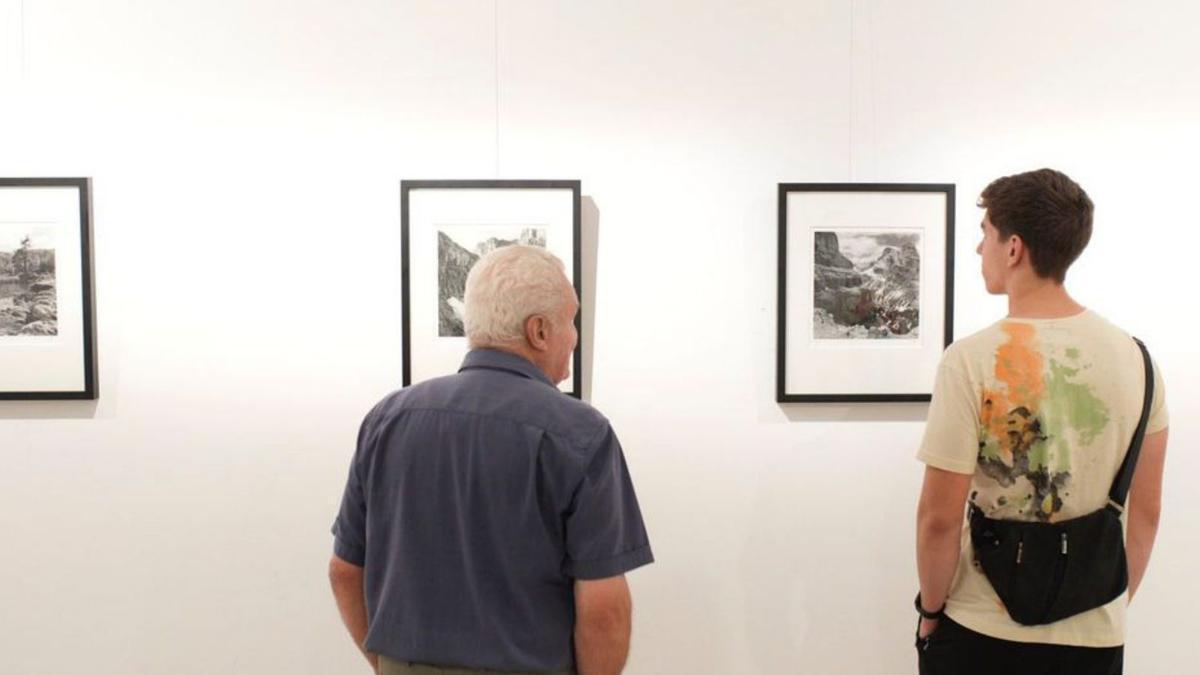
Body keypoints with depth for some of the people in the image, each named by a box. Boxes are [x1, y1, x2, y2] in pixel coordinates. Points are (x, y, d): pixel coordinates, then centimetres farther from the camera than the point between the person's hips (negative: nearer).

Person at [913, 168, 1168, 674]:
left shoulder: (971, 360, -19)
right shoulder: (1136, 357, -4)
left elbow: (939, 518, -17)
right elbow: (1146, 512, 4)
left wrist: (931, 610, -1)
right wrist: (1114, 604, 16)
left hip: (984, 634, -4)